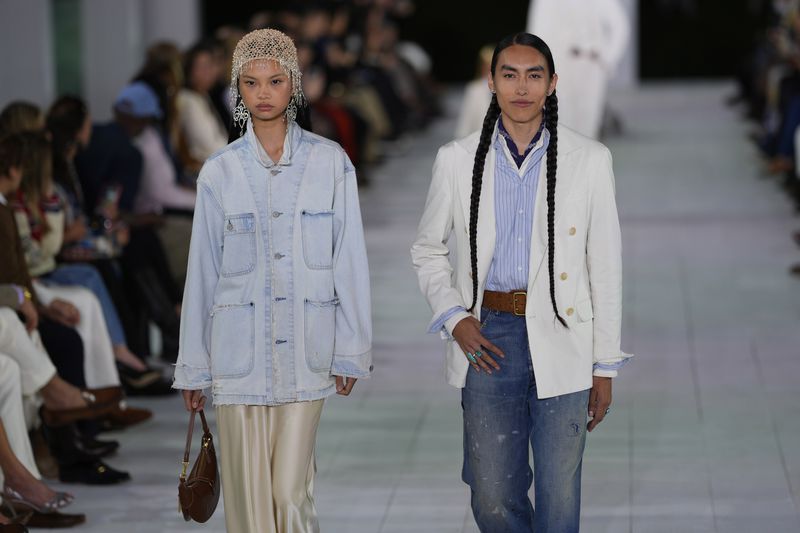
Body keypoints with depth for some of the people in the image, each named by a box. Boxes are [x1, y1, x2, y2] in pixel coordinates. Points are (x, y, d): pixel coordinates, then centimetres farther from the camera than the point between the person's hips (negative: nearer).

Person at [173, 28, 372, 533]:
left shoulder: (330, 162, 2)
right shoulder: (219, 173, 4)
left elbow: (349, 260, 3)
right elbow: (203, 272, 7)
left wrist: (351, 351, 0)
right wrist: (193, 367, 9)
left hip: (304, 353, -1)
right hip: (238, 352, 1)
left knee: (291, 491, -3)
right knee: (249, 493, 2)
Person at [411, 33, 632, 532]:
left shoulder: (590, 159, 0)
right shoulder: (458, 159, 4)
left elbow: (605, 266, 3)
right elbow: (428, 250, 15)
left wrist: (605, 366, 3)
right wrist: (454, 317, -2)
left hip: (560, 339, -1)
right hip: (487, 339, 1)